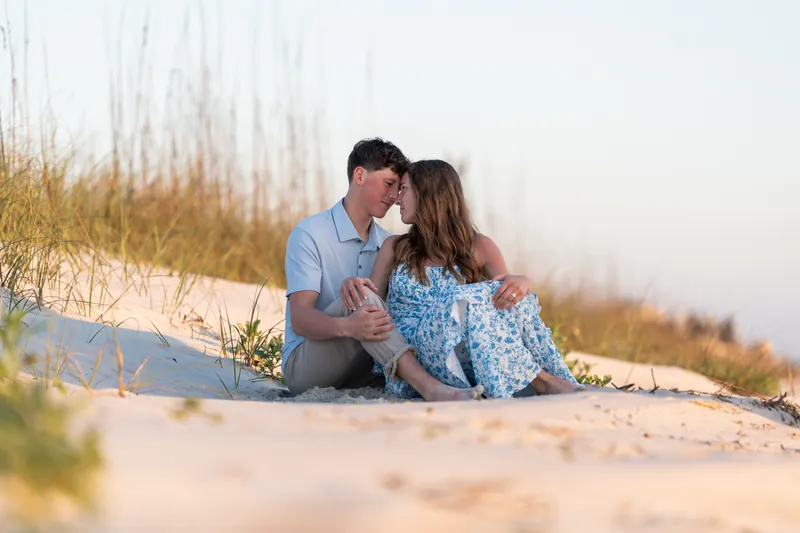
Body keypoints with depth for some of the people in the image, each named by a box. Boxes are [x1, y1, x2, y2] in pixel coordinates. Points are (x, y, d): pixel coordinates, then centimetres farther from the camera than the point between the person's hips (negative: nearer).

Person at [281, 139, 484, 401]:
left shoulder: (387, 244, 15)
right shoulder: (309, 235, -8)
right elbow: (299, 319, -19)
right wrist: (347, 326, -41)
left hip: (359, 369, 6)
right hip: (304, 367, -6)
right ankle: (429, 388, -45)